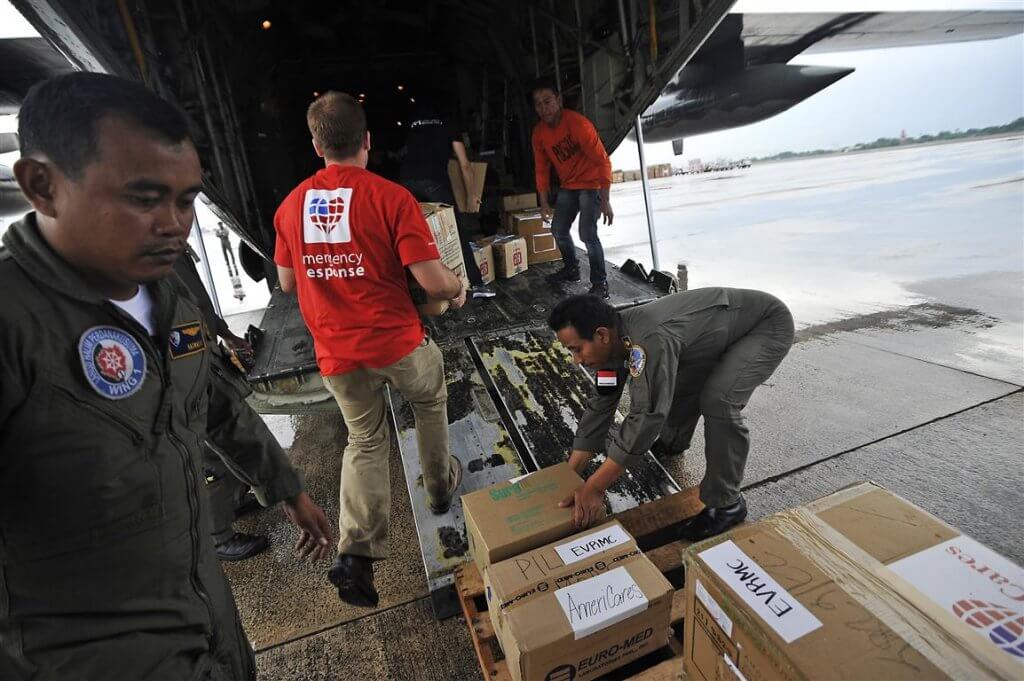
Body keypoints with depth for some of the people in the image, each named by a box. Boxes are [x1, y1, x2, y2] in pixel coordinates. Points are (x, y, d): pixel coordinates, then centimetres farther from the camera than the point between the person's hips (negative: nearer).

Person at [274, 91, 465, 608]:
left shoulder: (291, 204, 4)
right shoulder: (391, 197, -11)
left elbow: (287, 283, 13)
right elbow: (432, 280, -17)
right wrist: (459, 292, 5)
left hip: (336, 351, 4)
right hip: (396, 339, -3)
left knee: (365, 440, 20)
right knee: (430, 403, 27)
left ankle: (355, 555, 11)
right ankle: (439, 486, 45)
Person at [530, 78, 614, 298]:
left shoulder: (578, 123, -25)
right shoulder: (539, 132, -4)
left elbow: (602, 161, -25)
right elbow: (541, 169, 6)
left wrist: (605, 200, -28)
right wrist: (544, 202, 2)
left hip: (591, 184, -7)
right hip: (567, 186, 7)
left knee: (587, 234, -19)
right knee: (558, 230, 12)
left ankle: (600, 282, -6)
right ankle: (571, 268, 35)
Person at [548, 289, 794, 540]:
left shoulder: (650, 340, -39)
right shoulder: (616, 336, -10)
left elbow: (648, 415, -39)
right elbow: (602, 404, -5)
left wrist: (594, 488, -32)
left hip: (769, 323, -8)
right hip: (731, 322, 8)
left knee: (718, 401, -24)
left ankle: (726, 504, -6)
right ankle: (673, 442, 41)